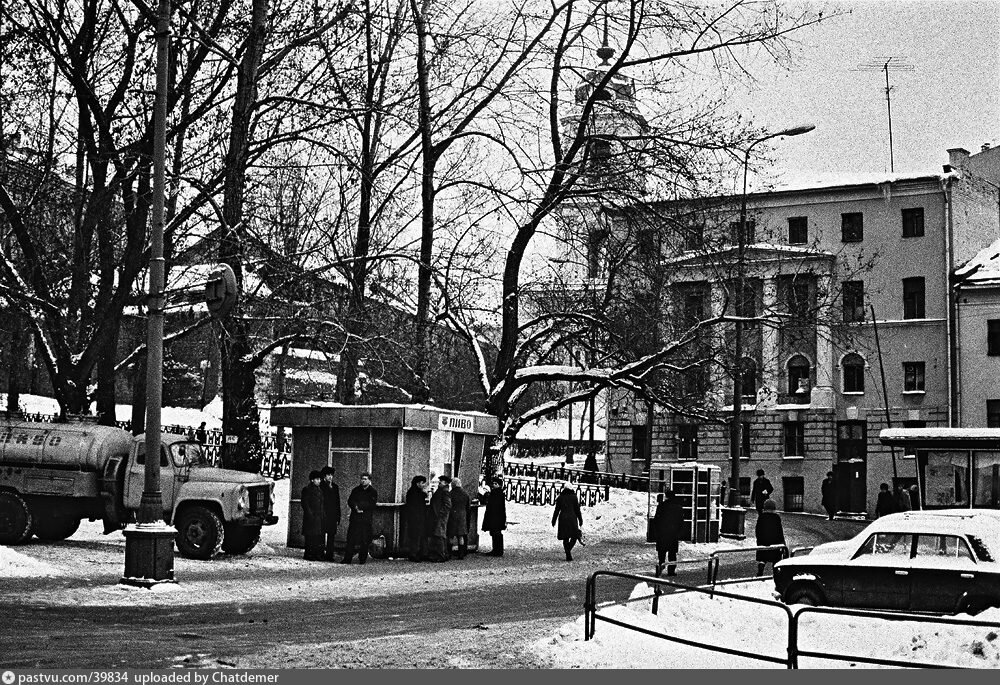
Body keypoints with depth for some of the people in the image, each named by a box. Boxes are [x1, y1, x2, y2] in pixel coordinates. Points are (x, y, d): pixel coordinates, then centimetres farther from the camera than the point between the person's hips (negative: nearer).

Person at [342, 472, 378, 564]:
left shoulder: (373, 492, 6)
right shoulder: (356, 490, 15)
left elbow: (371, 505, -6)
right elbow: (350, 501, 5)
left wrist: (358, 506, -11)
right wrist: (356, 508, -15)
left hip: (366, 519, -2)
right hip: (354, 518, 2)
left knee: (365, 541, -2)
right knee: (351, 539, -2)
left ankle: (362, 559, 5)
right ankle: (347, 559, -1)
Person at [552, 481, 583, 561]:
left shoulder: (560, 497, 4)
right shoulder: (574, 497, -2)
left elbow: (557, 510, 5)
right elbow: (577, 510, -2)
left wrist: (554, 520, 13)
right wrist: (580, 520, 6)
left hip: (562, 519, 3)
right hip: (572, 518, -3)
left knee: (565, 538, 8)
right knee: (574, 536, 7)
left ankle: (568, 555, 5)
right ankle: (568, 549, -18)